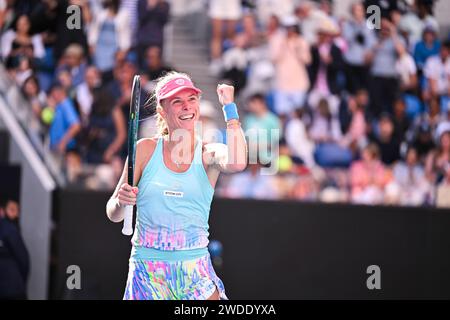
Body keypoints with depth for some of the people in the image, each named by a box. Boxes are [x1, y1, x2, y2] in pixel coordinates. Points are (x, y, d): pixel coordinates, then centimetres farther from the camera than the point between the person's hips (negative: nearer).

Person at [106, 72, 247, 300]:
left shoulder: (209, 154, 1)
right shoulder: (146, 150, 3)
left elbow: (237, 163, -24)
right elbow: (113, 214, 6)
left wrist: (229, 109, -15)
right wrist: (120, 202, -17)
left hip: (195, 271, 0)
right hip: (147, 270, 0)